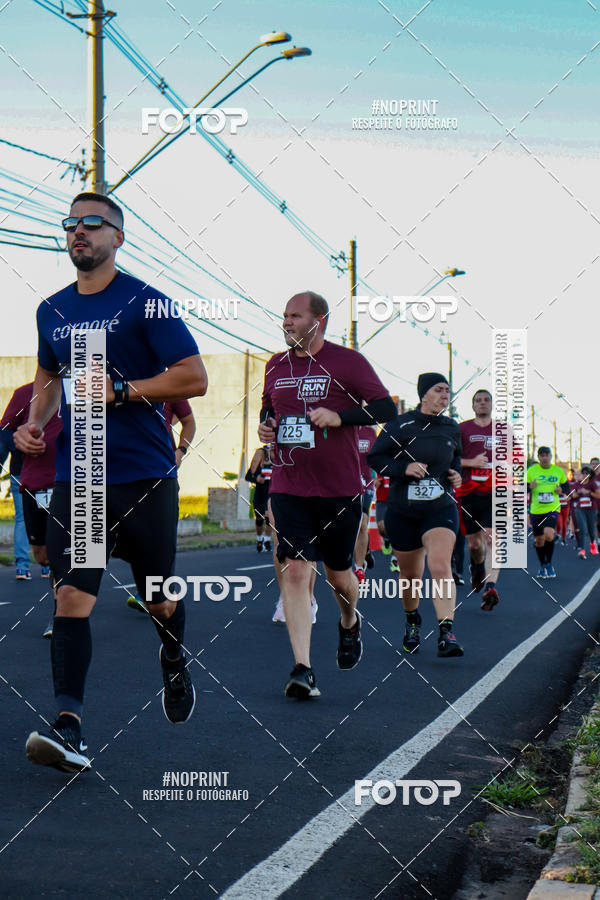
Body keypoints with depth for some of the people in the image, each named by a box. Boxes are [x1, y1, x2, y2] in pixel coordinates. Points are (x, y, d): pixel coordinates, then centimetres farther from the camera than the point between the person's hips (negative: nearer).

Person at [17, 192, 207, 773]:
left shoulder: (144, 303, -5)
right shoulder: (52, 310, 12)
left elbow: (194, 378, -9)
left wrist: (120, 390, -17)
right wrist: (34, 422, 9)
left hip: (145, 475, -3)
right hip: (75, 478, 4)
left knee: (159, 597, 10)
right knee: (71, 595, -10)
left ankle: (174, 663, 43)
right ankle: (68, 728, -13)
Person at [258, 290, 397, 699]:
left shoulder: (348, 361, -4)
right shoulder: (276, 367, 10)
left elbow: (387, 408, -5)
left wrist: (338, 416, -17)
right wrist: (265, 425, 5)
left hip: (340, 488, -2)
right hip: (289, 488, 3)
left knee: (338, 572, 11)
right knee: (295, 569, -11)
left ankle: (350, 621, 46)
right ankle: (303, 669, -12)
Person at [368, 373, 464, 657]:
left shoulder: (452, 428, 7)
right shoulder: (400, 426, -6)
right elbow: (375, 457, -4)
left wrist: (456, 475, 6)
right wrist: (403, 468, -19)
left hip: (441, 509, 1)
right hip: (402, 511, -1)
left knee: (441, 566, -22)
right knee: (410, 575, 12)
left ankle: (446, 634, -26)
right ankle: (412, 622, 41)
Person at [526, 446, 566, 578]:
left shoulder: (559, 471, 4)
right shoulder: (531, 471, 0)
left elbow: (566, 485, 18)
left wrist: (561, 490, -4)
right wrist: (530, 487, -19)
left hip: (552, 509, -1)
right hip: (536, 510, 1)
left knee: (548, 535, -23)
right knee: (539, 540, 8)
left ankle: (549, 564, -3)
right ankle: (542, 566, 31)